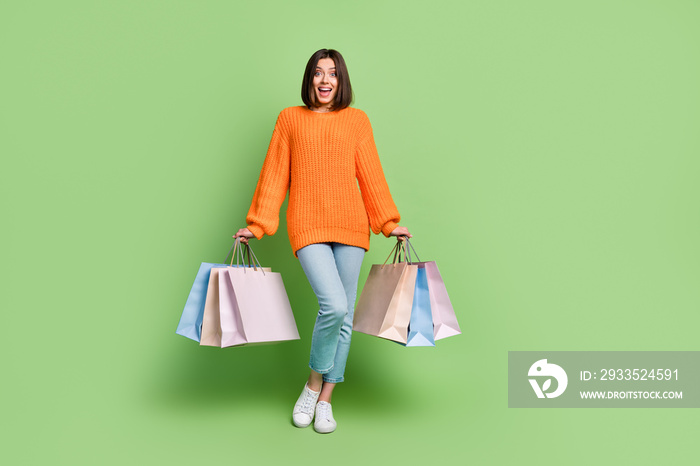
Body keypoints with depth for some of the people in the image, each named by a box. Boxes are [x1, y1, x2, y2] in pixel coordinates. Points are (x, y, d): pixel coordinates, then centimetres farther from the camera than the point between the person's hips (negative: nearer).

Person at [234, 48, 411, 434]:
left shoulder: (357, 120, 11)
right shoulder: (290, 118, 9)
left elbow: (371, 174, 11)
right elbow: (274, 175, 9)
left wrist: (389, 223, 8)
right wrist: (256, 225, 6)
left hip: (351, 226, 2)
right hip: (307, 226, -2)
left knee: (345, 314, 4)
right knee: (334, 306, -18)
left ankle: (325, 400, 20)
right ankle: (313, 384, 9)